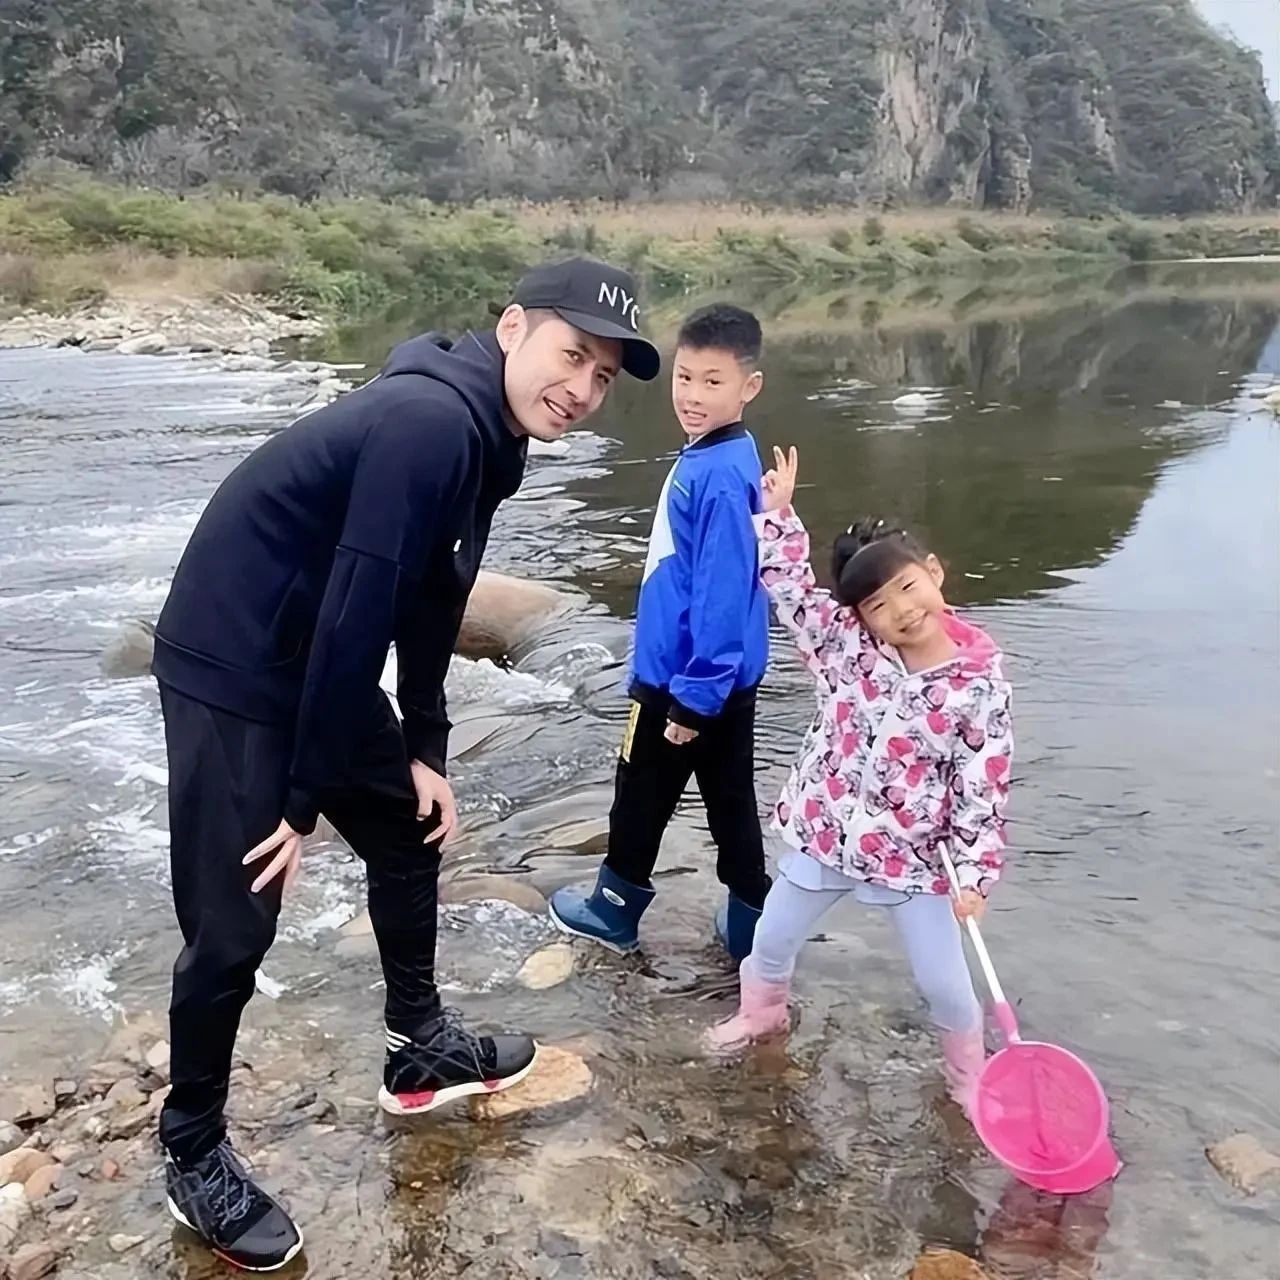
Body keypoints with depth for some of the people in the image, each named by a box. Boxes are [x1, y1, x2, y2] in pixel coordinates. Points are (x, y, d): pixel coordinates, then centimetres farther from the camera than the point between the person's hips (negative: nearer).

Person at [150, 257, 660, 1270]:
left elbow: (432, 602, 11)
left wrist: (425, 753, 11)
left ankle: (421, 1049, 39)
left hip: (323, 664, 10)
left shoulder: (490, 435, 4)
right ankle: (193, 1157, 20)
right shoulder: (430, 424, -26)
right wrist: (304, 801, -20)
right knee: (233, 928, -3)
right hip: (233, 671, -10)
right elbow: (354, 614, -26)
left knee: (411, 831, 19)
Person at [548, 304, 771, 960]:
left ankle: (614, 909, 32)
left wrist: (692, 696, -22)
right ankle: (749, 925, 26)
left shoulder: (719, 477, -24)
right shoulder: (712, 459, 5)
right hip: (725, 679, 8)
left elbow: (721, 596, -26)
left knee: (641, 797, 12)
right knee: (732, 801, 15)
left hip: (688, 679, -8)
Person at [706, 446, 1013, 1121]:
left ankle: (970, 1079, 35)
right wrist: (777, 511, -14)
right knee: (772, 940, 22)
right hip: (824, 833, 3)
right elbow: (790, 587, -6)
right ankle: (761, 1013, 54)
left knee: (945, 984, 6)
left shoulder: (979, 684, -16)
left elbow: (985, 787, -13)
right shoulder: (846, 645, -11)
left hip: (913, 856, -3)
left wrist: (975, 871, -15)